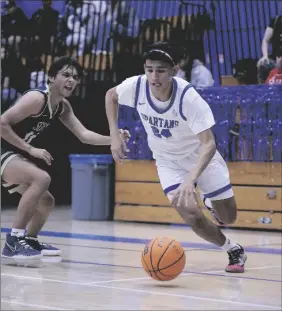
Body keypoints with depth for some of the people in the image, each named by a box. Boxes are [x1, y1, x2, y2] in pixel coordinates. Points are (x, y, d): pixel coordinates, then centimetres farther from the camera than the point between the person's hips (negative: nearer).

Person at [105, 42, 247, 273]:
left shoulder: (188, 97, -34)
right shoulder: (136, 86, -24)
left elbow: (208, 144, -40)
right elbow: (111, 96, 0)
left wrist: (190, 180, -54)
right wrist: (115, 135, -8)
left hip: (200, 156, -2)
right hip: (168, 160, 2)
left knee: (228, 218, 4)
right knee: (190, 213, -19)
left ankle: (212, 204, 44)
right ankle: (233, 250, 8)